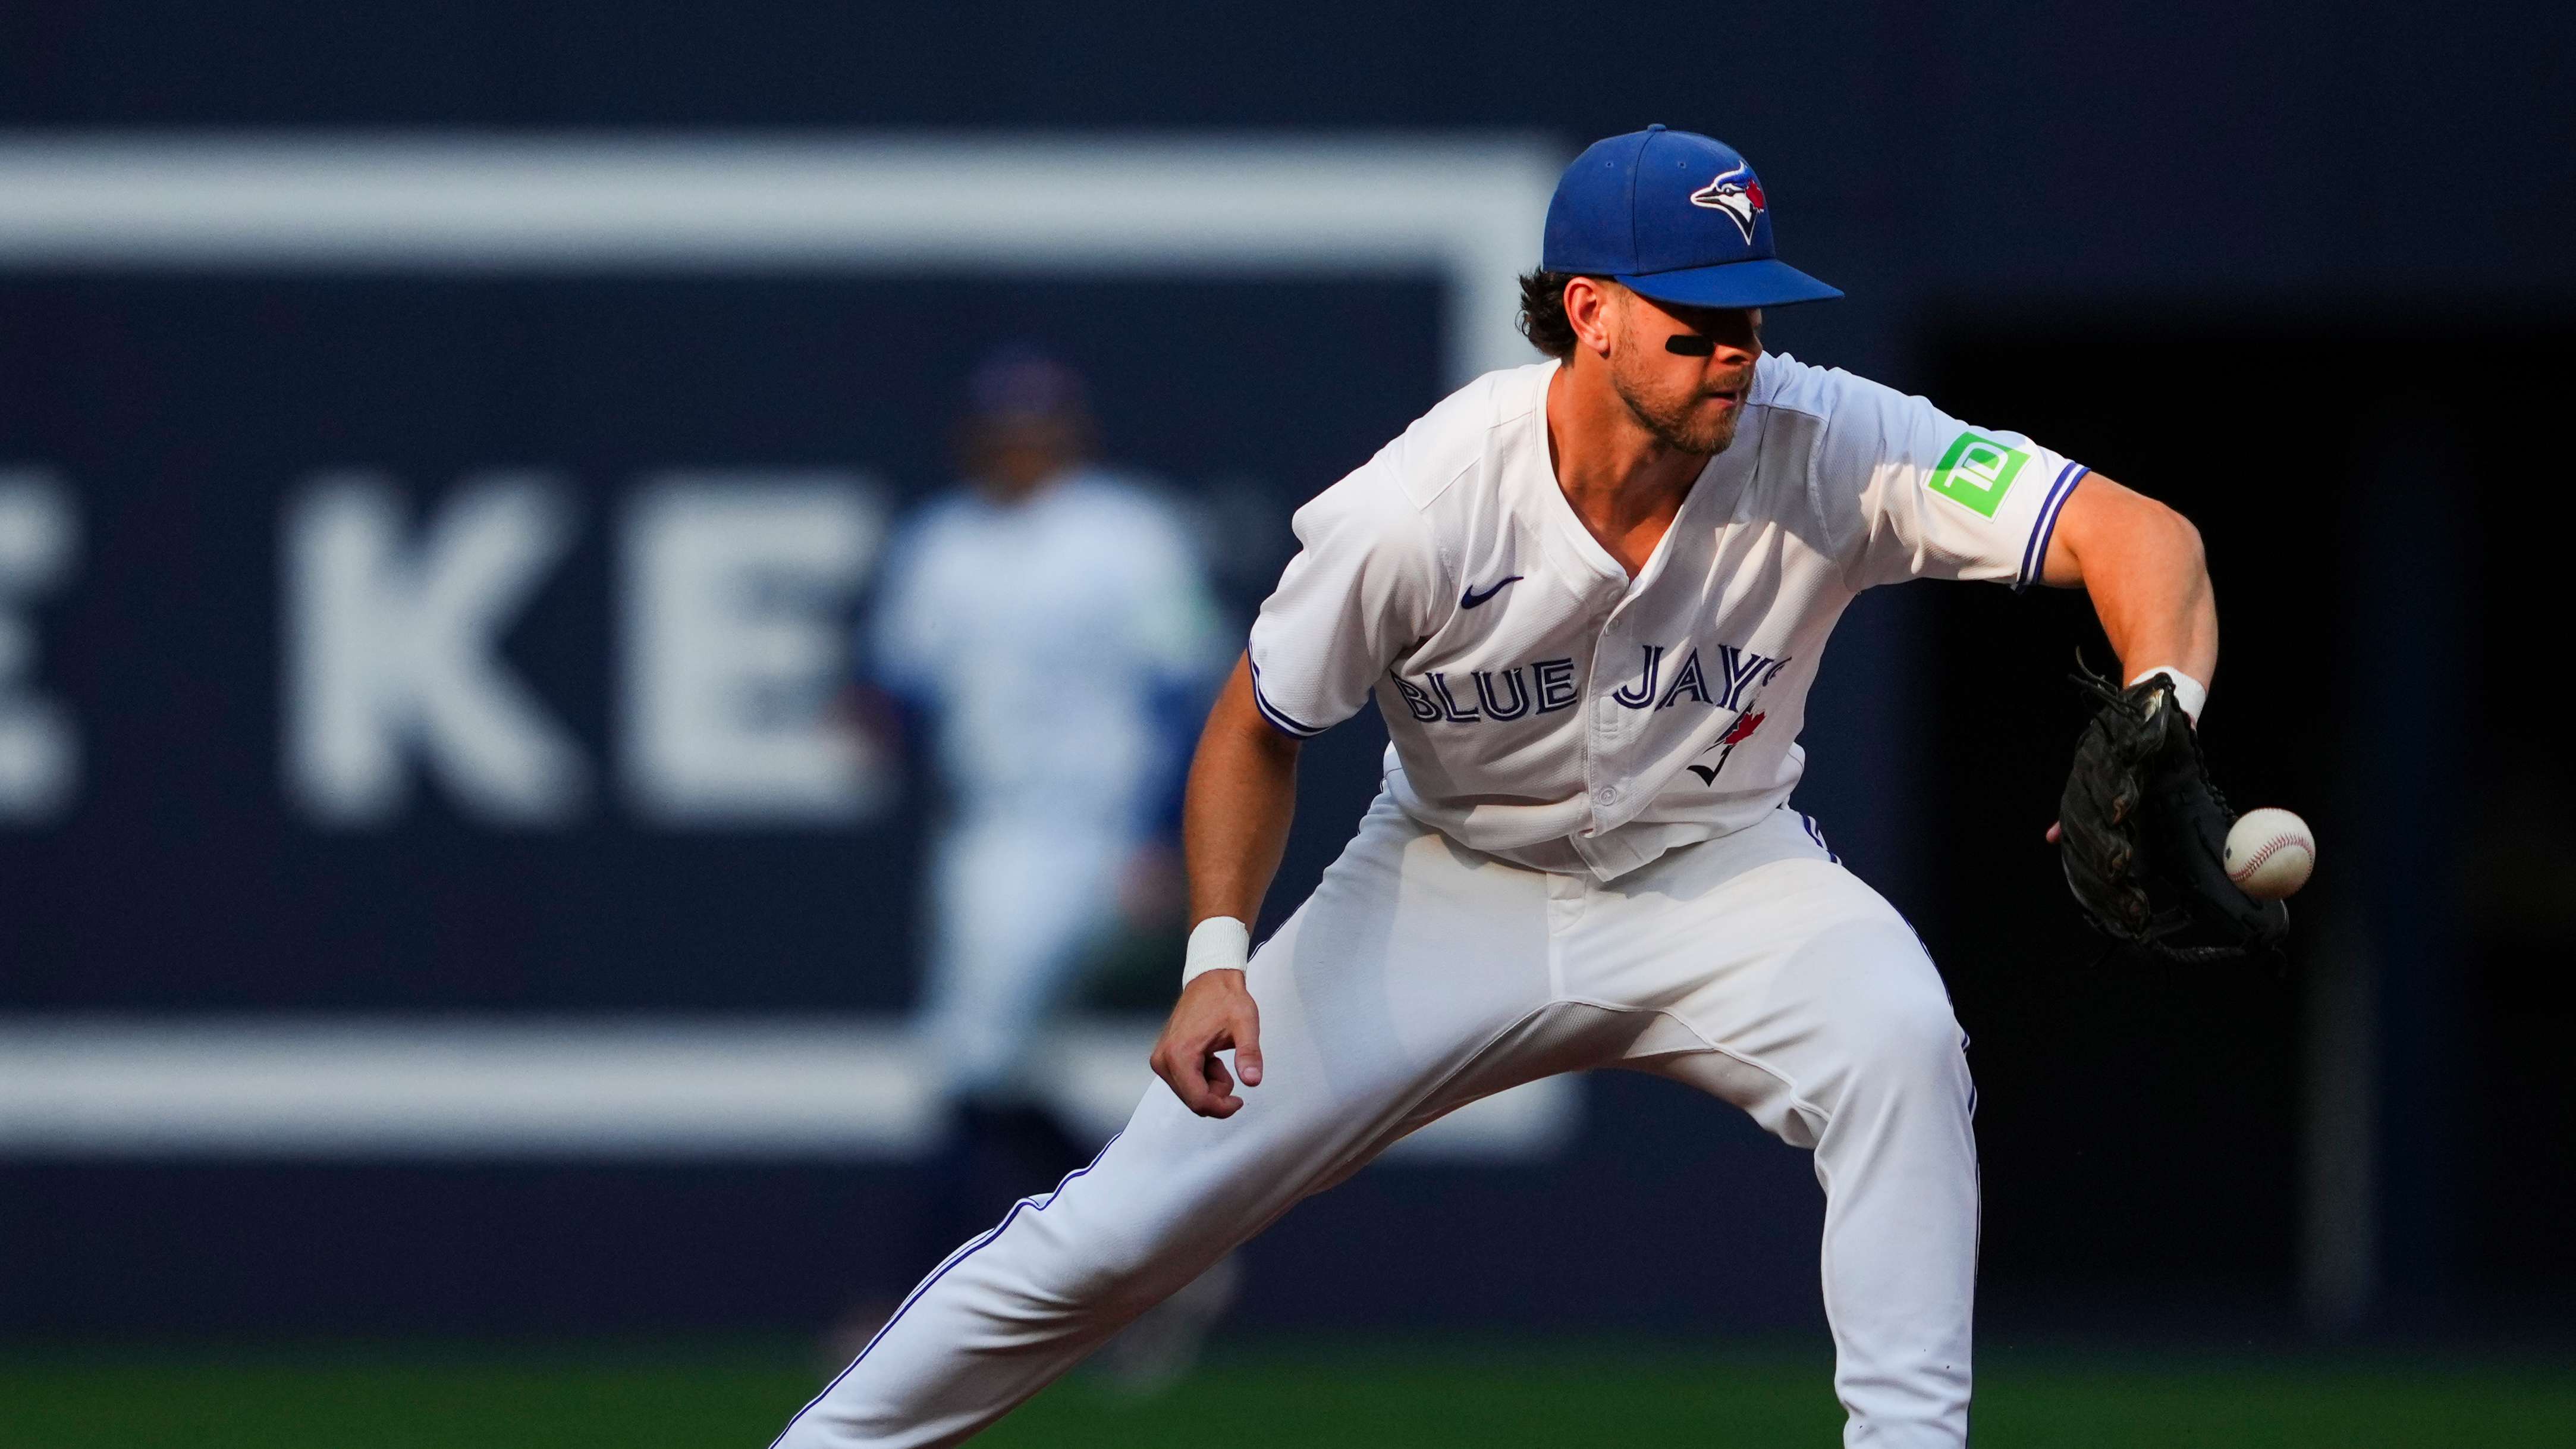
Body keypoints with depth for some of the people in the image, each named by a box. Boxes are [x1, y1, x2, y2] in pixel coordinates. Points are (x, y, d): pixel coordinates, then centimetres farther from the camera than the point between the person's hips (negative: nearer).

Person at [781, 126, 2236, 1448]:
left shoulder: (1824, 447, -26)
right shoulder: (1418, 514, -25)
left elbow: (2139, 533, -34)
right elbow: (1262, 727, -7)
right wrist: (1217, 953, -22)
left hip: (1719, 876, 0)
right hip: (1456, 887, 0)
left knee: (1899, 1036, -33)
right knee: (1120, 1227, -4)